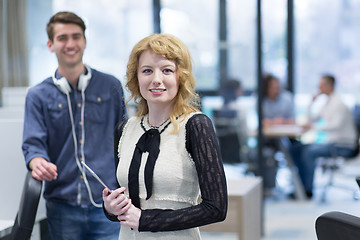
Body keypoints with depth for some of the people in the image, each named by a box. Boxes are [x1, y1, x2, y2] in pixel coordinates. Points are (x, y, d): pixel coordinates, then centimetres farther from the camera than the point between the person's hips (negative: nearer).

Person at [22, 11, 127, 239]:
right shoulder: (38, 95, 7)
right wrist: (38, 163, -24)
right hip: (62, 206, 1)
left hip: (106, 204, 0)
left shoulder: (111, 86, 7)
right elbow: (33, 143, 0)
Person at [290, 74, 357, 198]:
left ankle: (309, 190, -22)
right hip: (331, 142, 9)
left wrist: (314, 127, -28)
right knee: (295, 149, 0)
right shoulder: (328, 103, 16)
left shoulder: (338, 103, -13)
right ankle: (304, 184, 0)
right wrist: (312, 103, 8)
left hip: (344, 146, -9)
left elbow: (337, 125, -28)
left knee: (308, 152, -29)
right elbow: (312, 120, 21)